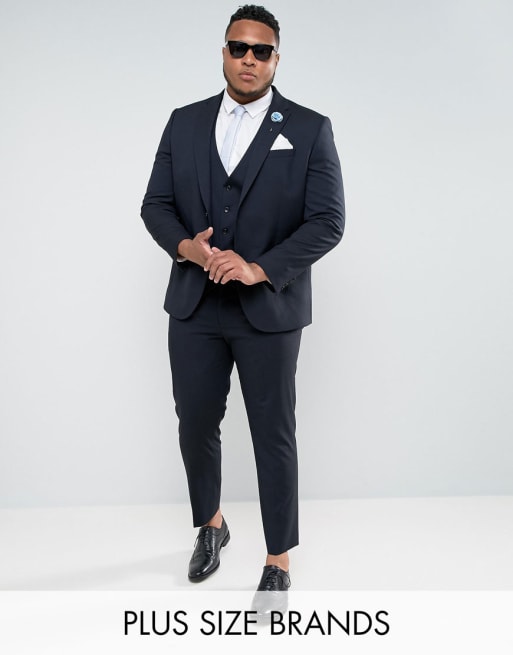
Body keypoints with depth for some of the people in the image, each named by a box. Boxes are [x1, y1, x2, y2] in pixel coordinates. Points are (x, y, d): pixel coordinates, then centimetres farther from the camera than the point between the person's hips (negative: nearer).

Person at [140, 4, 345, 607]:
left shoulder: (309, 130, -2)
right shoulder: (184, 123, 8)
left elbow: (327, 221, -9)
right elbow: (156, 204, 8)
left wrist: (261, 268, -21)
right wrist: (184, 245, -14)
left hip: (270, 311, -3)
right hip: (194, 308, 4)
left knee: (273, 437, 6)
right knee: (196, 425, 14)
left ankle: (279, 560, 23)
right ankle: (210, 525, 41)